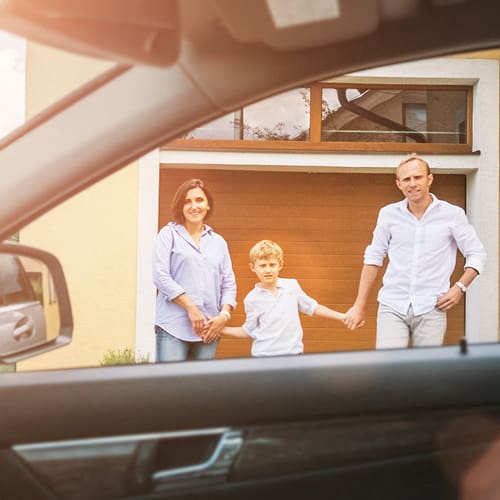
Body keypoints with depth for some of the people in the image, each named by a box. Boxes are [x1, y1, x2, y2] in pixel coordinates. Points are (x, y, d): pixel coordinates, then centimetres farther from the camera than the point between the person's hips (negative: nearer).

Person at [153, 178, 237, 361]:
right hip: (174, 327, -4)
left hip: (209, 329, 4)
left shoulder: (218, 241, 16)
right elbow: (161, 276, -5)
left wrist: (224, 315, -2)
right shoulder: (169, 234, 5)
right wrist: (191, 308, -11)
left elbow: (229, 284, 14)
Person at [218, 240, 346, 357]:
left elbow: (313, 308, 11)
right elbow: (249, 331, 6)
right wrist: (220, 329, -3)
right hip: (264, 355, -1)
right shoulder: (252, 299, -4)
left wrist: (342, 316, 8)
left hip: (293, 352, 1)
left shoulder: (292, 285, -1)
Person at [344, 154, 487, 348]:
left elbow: (477, 254, 8)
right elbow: (373, 259, 8)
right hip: (392, 306, 1)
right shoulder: (389, 214, 3)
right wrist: (359, 306, 8)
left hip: (431, 309, 0)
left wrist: (459, 287, -7)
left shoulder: (452, 214, -1)